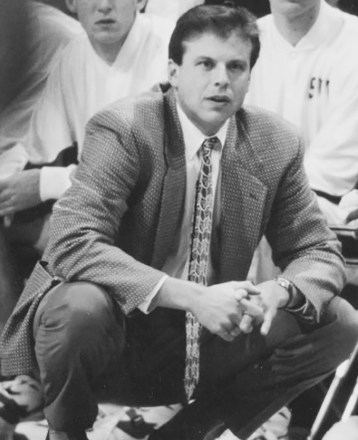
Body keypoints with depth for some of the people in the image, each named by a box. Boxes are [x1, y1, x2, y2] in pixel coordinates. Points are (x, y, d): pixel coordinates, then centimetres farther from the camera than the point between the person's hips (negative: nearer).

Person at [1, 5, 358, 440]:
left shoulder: (276, 145, -3)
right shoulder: (123, 129, -17)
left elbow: (319, 253, 2)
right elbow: (71, 244, -28)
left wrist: (278, 291, -24)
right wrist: (193, 297, -37)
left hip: (206, 345, 4)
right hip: (117, 330, -4)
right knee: (80, 306, -37)